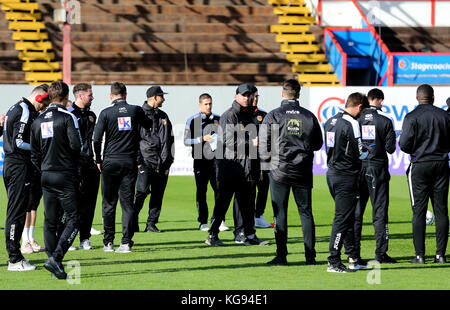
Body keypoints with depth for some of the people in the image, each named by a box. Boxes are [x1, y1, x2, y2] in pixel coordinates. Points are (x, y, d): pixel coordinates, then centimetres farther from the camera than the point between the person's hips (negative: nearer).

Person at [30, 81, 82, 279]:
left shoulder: (38, 121, 9)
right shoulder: (68, 117, -9)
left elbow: (34, 154, 10)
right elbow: (76, 145, -17)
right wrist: (74, 160, 4)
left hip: (46, 176, 6)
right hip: (66, 175, -6)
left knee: (50, 222, 9)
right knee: (72, 220, -2)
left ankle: (54, 261, 9)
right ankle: (55, 258, -17)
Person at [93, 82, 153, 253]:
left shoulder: (106, 113, -5)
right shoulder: (136, 110, 1)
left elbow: (97, 139, -8)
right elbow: (149, 125, 20)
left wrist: (98, 160, 4)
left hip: (110, 162, -1)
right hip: (130, 161, 1)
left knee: (109, 203, 8)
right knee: (127, 203, 4)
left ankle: (108, 242, 9)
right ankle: (126, 242, -2)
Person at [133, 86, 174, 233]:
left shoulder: (163, 116, 18)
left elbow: (170, 140, 20)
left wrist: (168, 162, 13)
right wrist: (137, 161, -11)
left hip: (161, 164, 6)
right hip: (146, 161, -6)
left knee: (158, 194, 5)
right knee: (142, 192, -14)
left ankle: (151, 224, 11)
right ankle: (133, 221, -3)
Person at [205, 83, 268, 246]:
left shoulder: (249, 115, 18)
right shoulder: (229, 115, -8)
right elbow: (229, 141, -18)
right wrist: (250, 143, -21)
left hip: (245, 166, 8)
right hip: (230, 165, -8)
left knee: (246, 202, 10)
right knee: (223, 201, -5)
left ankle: (249, 235, 15)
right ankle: (212, 235, 1)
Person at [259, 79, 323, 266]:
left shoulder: (273, 116, -6)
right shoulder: (309, 117, 1)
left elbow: (263, 146, -5)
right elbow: (318, 144, 10)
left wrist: (267, 161, 11)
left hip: (279, 171, -2)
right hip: (303, 171, 2)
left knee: (280, 214, 2)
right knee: (306, 212, 8)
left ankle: (281, 256, 1)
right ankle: (310, 256, 8)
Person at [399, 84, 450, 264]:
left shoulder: (412, 117, -8)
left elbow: (404, 144, -13)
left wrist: (415, 151, 8)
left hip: (420, 166, -3)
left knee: (419, 211, 0)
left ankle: (419, 255, -3)